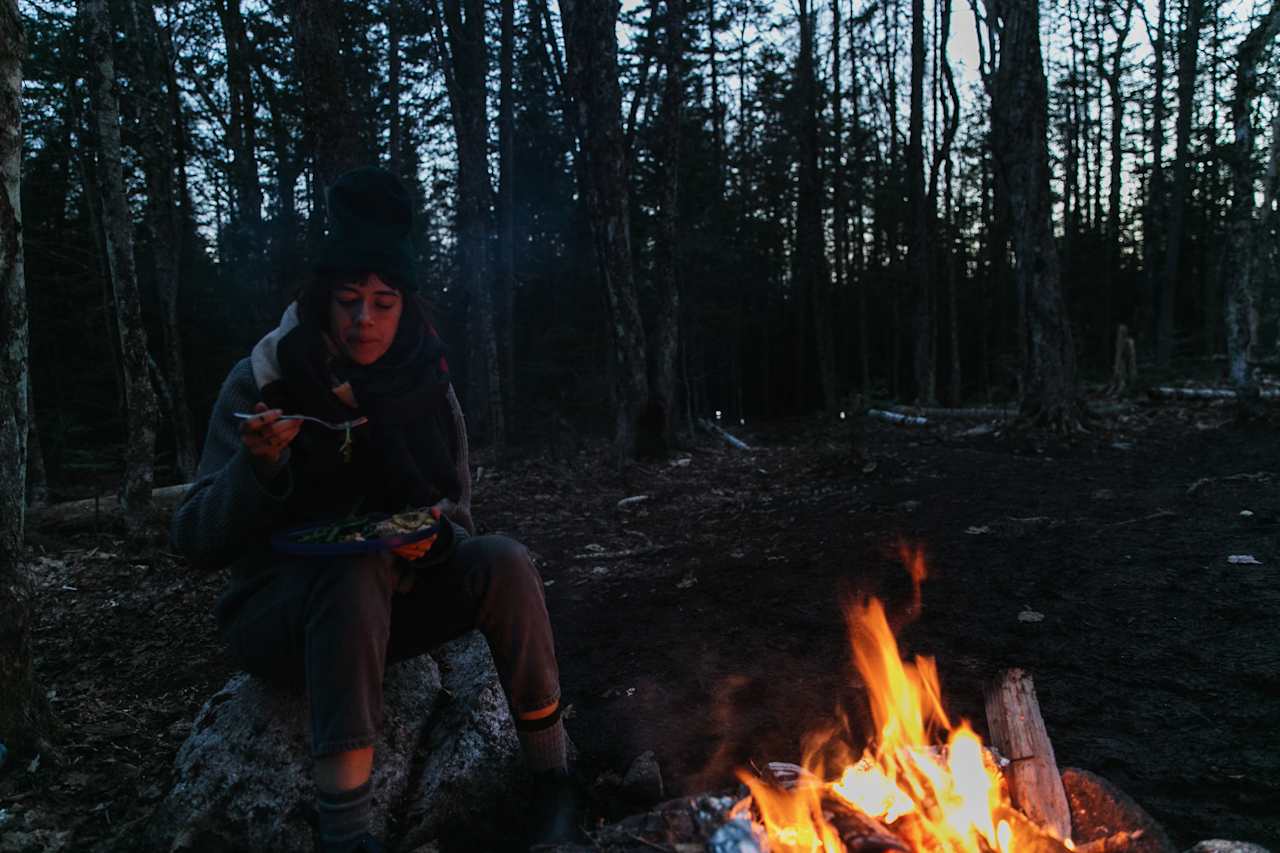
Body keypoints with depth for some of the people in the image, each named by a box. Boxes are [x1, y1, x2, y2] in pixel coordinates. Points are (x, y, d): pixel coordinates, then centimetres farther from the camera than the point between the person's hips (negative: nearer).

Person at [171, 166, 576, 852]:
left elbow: (456, 514, 3)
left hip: (384, 608, 3)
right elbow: (196, 540, -14)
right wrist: (258, 465, -33)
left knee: (503, 561, -23)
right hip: (277, 615, -3)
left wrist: (432, 538, -21)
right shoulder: (262, 383, -12)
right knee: (359, 569, -35)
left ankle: (553, 786, -12)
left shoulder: (426, 385, -4)